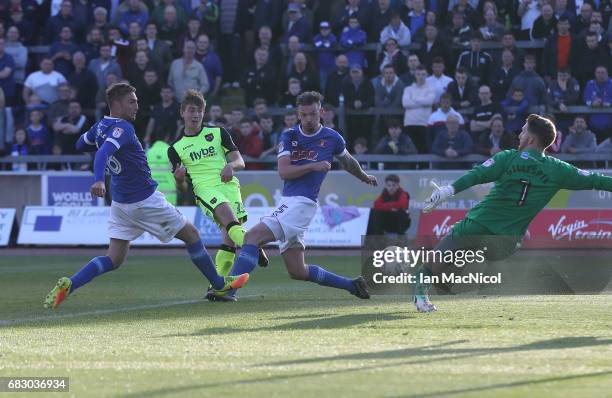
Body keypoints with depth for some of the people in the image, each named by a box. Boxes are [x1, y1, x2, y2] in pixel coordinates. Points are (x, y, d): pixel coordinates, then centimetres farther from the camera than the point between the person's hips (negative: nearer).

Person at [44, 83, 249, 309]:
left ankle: (68, 285, -15)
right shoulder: (122, 128, -20)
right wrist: (99, 180, -53)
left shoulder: (101, 126, 5)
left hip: (120, 203, 8)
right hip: (144, 201, -8)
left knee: (114, 259, 6)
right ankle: (220, 285, 22)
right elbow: (104, 152, -37)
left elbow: (81, 145, 23)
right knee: (191, 234, 10)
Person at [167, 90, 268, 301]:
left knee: (229, 236, -15)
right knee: (229, 219, -32)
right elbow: (181, 185, 16)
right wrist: (179, 176, -8)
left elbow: (240, 161, 11)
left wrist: (231, 166, -13)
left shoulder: (218, 133, 15)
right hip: (204, 188, -1)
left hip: (228, 184, 1)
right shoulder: (176, 148, 14)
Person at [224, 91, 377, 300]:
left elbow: (348, 161, 25)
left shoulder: (332, 138, 3)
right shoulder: (289, 136, 9)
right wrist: (313, 166, -13)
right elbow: (283, 171, -3)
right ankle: (352, 285, 21)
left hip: (303, 203, -6)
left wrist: (364, 177, 42)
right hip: (287, 203, 6)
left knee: (253, 236, -21)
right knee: (297, 272, 8)